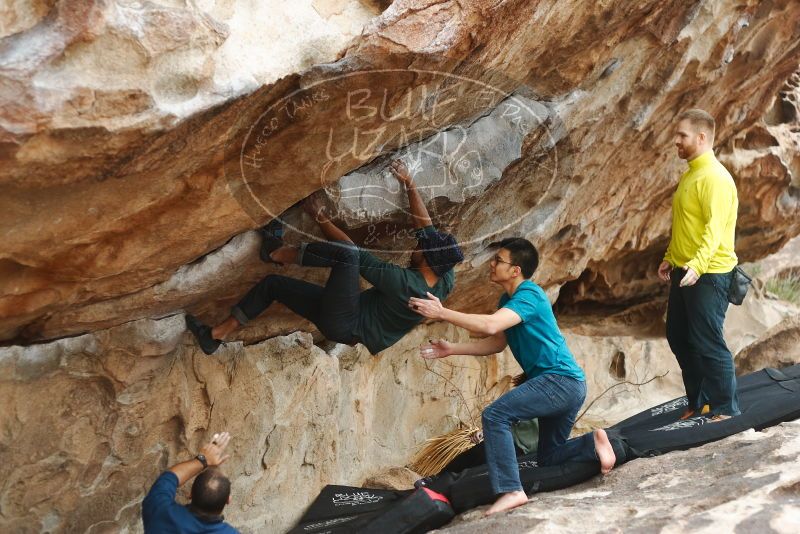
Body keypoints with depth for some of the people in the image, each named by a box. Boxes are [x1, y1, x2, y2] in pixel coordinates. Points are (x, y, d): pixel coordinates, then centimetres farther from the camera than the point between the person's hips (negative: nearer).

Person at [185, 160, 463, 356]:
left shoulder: (403, 283, -29)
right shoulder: (446, 280, -7)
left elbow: (355, 253, -21)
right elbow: (427, 228, 4)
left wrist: (320, 216, -12)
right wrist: (409, 184, 2)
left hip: (343, 324, -9)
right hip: (350, 326, 9)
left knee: (346, 254, -27)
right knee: (272, 283, 11)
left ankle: (278, 253, -5)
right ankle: (217, 335, 13)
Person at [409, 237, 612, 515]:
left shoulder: (529, 295, -16)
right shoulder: (508, 299, 14)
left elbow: (490, 326, -30)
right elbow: (497, 343, 15)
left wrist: (442, 313, -26)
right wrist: (452, 349, 4)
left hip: (561, 380, -11)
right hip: (569, 387, 11)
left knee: (495, 416, -21)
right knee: (548, 459, 18)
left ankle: (511, 490, -23)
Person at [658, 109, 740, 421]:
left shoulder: (715, 177, -17)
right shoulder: (689, 175, 14)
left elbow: (714, 229, -28)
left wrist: (697, 265, -39)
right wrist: (670, 259, 22)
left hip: (707, 275, -10)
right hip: (684, 271, 10)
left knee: (707, 343, -4)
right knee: (679, 338, 15)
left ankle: (726, 409, 10)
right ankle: (698, 401, 28)